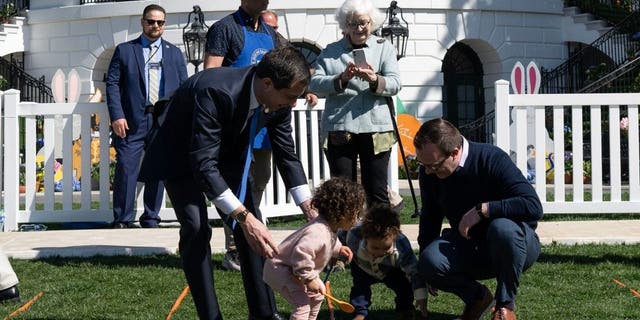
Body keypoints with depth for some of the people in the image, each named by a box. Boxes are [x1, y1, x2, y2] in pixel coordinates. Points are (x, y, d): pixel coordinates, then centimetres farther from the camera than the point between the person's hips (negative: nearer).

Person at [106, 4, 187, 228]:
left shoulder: (174, 53, 16)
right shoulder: (124, 50, 9)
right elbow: (112, 84, 3)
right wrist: (116, 116, -9)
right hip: (132, 121, -2)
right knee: (126, 168, -8)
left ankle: (151, 219, 13)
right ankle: (122, 220, -1)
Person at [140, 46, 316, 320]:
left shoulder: (278, 100, -19)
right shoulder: (216, 92, -41)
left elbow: (287, 156, -4)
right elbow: (203, 164, -42)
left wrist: (310, 211, -9)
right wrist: (244, 217, -45)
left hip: (227, 151, 6)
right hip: (181, 153, -6)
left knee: (253, 230, 1)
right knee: (196, 228, -19)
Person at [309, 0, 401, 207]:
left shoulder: (384, 48, 12)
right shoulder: (330, 52, 12)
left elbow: (395, 84, -1)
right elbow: (315, 84, -1)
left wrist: (375, 80, -22)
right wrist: (341, 79, -19)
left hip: (375, 129, 0)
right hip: (339, 128, 0)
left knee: (376, 190, 0)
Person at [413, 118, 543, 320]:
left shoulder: (492, 159, -23)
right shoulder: (428, 172, -8)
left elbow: (534, 207, -33)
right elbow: (430, 217, 11)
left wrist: (482, 209, -33)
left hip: (517, 245, -4)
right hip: (470, 249, 4)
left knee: (502, 227, -39)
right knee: (430, 262, -26)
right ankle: (477, 296, 4)